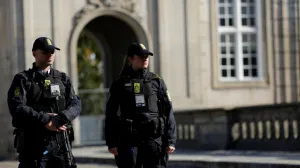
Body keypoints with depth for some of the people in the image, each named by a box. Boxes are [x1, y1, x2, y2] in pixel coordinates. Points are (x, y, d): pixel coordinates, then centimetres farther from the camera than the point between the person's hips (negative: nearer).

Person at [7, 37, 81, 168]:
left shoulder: (63, 79, 14)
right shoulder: (23, 80, 2)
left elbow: (76, 104, 3)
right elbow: (16, 107, -12)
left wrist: (61, 118, -18)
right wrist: (44, 119, -20)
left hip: (60, 143, 4)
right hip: (32, 144, -3)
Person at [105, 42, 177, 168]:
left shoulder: (156, 81, 8)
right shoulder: (120, 83, 5)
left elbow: (168, 112, 6)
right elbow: (111, 114, 4)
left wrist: (170, 140, -2)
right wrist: (112, 142, -3)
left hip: (154, 138, 1)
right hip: (129, 140, 0)